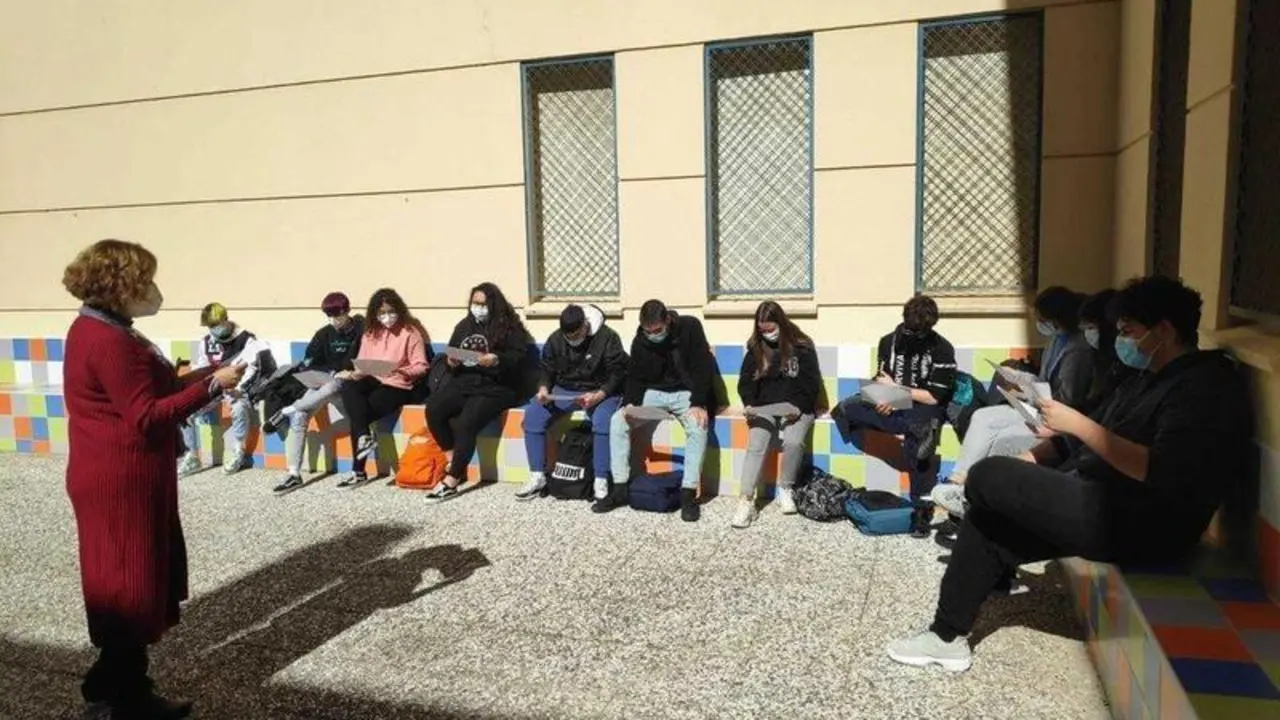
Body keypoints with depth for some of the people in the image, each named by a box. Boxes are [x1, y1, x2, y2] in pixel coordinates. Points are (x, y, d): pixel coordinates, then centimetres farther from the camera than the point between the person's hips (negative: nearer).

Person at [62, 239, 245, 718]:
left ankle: (109, 679, 34)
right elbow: (147, 417, -24)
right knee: (130, 584, 2)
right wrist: (212, 386, -21)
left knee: (127, 579, 20)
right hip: (121, 481, -11)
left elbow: (142, 392, 13)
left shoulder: (98, 330, 12)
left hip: (122, 476, 11)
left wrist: (196, 375, 5)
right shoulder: (108, 341, -21)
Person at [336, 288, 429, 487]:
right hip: (373, 381, 6)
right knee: (348, 387, -26)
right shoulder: (370, 332, 11)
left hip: (398, 385, -6)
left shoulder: (411, 331, -6)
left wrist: (400, 371, -27)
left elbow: (421, 367, -10)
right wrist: (354, 373, -14)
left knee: (361, 414, -22)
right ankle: (365, 436, -25)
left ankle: (359, 471, -8)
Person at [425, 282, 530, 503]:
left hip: (495, 387, -6)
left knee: (466, 422, -30)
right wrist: (451, 361, -3)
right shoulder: (464, 325, 17)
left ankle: (451, 481, -21)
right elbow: (450, 353, 21)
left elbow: (517, 359, -9)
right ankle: (453, 460, -5)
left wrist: (496, 360, -27)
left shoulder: (509, 327, 0)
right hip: (463, 381, 6)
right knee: (433, 409, -22)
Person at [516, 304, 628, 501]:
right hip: (564, 390, 4)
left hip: (600, 392, -4)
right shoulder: (555, 339, 0)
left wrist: (598, 395, -28)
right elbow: (547, 370, 11)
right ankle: (537, 477, -10)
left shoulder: (608, 338, -13)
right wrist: (543, 388, -11)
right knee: (532, 415, -19)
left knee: (603, 420, -37)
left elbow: (617, 374, -13)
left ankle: (601, 482, -25)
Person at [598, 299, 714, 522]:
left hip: (686, 392, -3)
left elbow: (703, 368, -17)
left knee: (698, 426, -34)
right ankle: (619, 489, -13)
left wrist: (697, 404, -28)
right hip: (654, 393, 4)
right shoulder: (640, 341, -3)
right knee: (617, 421, -18)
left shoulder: (689, 327, -15)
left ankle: (688, 493, -28)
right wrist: (630, 402, -18)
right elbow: (635, 377, 3)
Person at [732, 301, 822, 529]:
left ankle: (785, 489, -6)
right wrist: (749, 404, -10)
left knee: (793, 442, -31)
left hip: (796, 409, -2)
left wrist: (798, 408, -18)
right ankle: (746, 501, -26)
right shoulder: (755, 348, 6)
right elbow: (745, 381, 8)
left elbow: (812, 384, -4)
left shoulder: (802, 347, -3)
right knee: (756, 446, -25)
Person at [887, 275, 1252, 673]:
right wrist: (1015, 469, 5)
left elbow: (1160, 473, -27)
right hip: (1096, 501, 10)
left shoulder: (1207, 385, -14)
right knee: (986, 520, 0)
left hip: (1137, 524, -10)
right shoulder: (1150, 377, 17)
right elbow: (1077, 444, 17)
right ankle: (946, 636, 9)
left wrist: (1078, 424, -21)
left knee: (988, 479, -12)